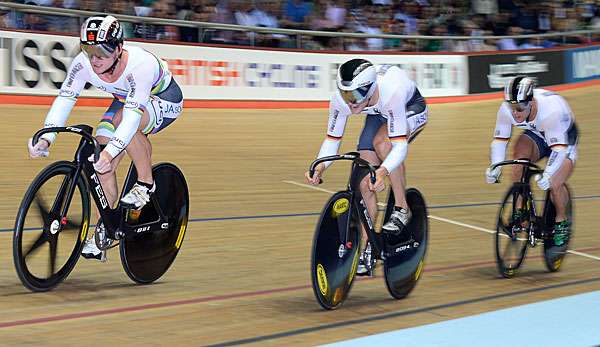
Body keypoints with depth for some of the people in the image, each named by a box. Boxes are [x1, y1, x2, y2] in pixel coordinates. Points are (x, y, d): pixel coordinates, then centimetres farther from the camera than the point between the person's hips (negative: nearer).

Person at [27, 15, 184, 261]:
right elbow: (64, 99, -25)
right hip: (125, 100, 6)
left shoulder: (140, 64, -39)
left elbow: (133, 114, -45)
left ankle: (146, 183, -13)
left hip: (164, 98, -6)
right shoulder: (83, 64, -24)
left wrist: (111, 151, -56)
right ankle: (104, 230, 3)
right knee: (102, 163, -11)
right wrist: (46, 138, -39)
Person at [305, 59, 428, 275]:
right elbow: (332, 139, -18)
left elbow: (400, 145, -43)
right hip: (379, 114, 4)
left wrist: (383, 171, -60)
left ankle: (402, 209, -18)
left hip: (411, 108, -4)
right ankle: (368, 250, 5)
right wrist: (319, 167, -36)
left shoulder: (390, 92, -44)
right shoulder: (340, 100, -31)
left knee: (382, 141, -36)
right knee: (364, 183, -8)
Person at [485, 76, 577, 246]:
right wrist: (495, 167, -38)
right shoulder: (506, 109, -27)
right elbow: (499, 140, -21)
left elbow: (559, 149, -42)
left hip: (564, 140, -4)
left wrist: (547, 175, -57)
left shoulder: (551, 109, -40)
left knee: (554, 184, -22)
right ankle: (518, 211, -16)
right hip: (536, 136, 4)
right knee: (520, 152, -29)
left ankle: (561, 221, 9)